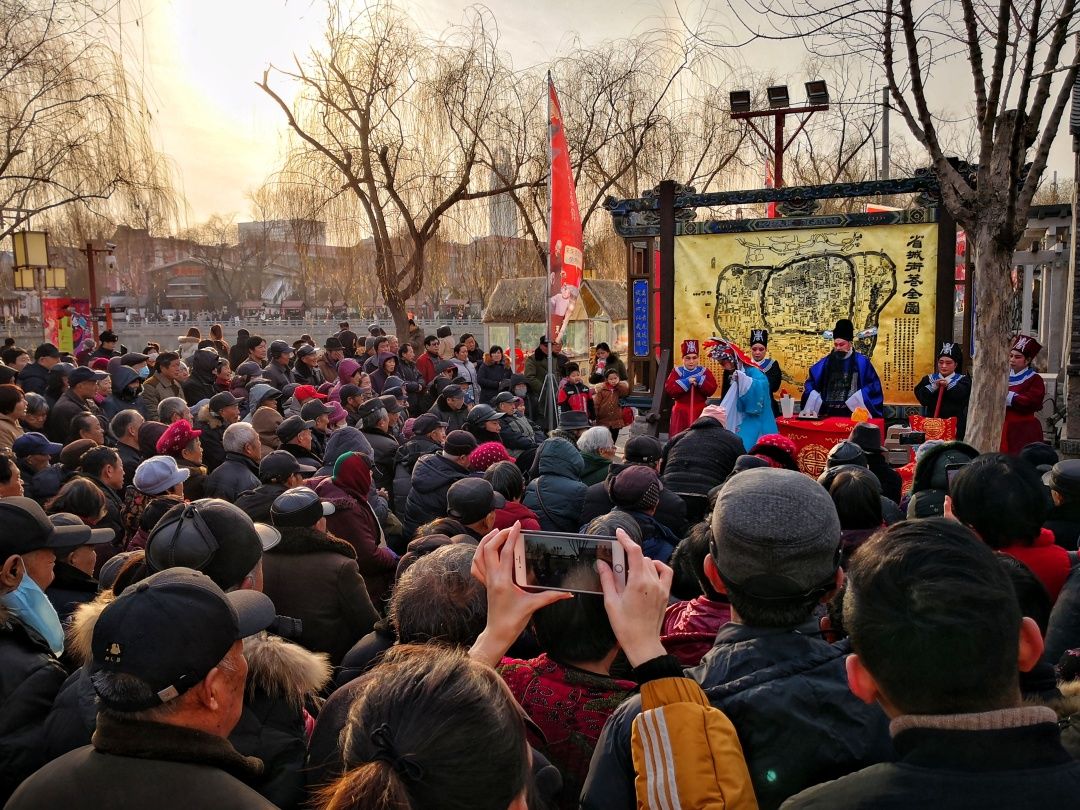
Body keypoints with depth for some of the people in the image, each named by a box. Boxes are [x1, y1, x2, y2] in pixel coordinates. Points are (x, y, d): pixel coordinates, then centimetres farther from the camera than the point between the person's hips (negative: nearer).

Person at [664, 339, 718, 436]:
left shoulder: (704, 371, 3)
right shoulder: (677, 371, 1)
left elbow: (711, 389, -7)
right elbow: (669, 389, -12)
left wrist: (699, 380, -17)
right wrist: (686, 382, -18)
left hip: (700, 411, 1)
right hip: (681, 411, -1)